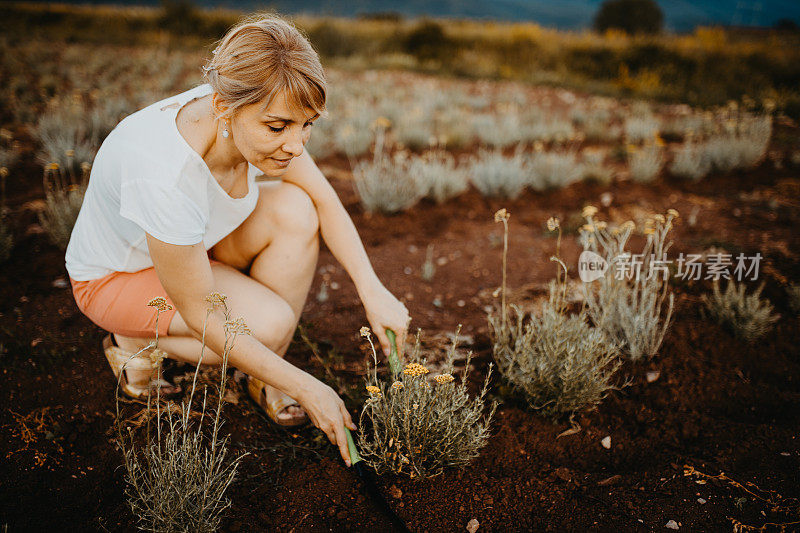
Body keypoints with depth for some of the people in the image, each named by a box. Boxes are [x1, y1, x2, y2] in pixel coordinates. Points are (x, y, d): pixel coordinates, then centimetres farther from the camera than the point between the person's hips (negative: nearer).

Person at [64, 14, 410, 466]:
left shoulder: (254, 118, -23)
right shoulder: (165, 176, -41)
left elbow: (323, 199, -11)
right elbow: (201, 316, -30)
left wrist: (373, 289, -24)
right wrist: (306, 388, -26)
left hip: (193, 240, 6)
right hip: (115, 275, -6)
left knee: (295, 209, -20)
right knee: (271, 323, -27)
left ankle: (263, 377, -5)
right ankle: (136, 340, 1)